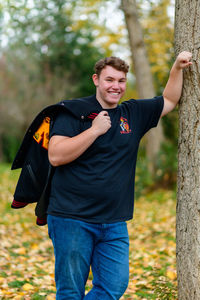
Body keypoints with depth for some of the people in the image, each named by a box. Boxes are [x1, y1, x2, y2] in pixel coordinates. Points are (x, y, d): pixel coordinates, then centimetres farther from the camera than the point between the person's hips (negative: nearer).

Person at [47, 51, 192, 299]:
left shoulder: (134, 113, 12)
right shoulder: (74, 112, -4)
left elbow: (169, 100, 25)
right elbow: (55, 156, -15)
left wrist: (178, 67, 12)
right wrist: (95, 130, -15)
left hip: (114, 223, 5)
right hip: (72, 218, -5)